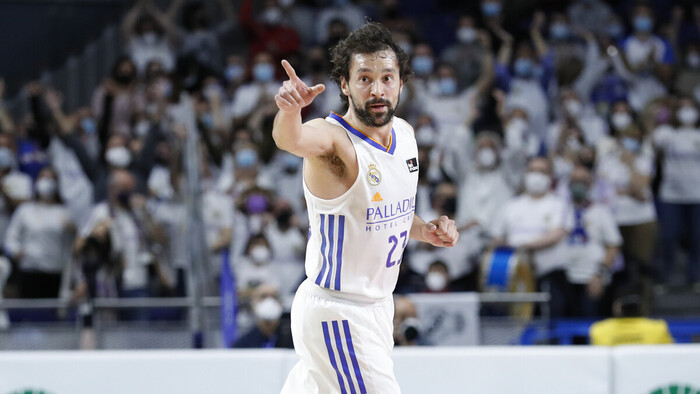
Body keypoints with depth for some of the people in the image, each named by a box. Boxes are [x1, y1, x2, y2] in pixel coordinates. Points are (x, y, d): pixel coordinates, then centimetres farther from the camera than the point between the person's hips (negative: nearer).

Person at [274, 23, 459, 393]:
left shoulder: (404, 133, 5)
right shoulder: (333, 138, -19)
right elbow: (292, 139, -44)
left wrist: (426, 231, 2)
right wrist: (289, 110, -66)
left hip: (377, 305, 8)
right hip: (336, 314, -8)